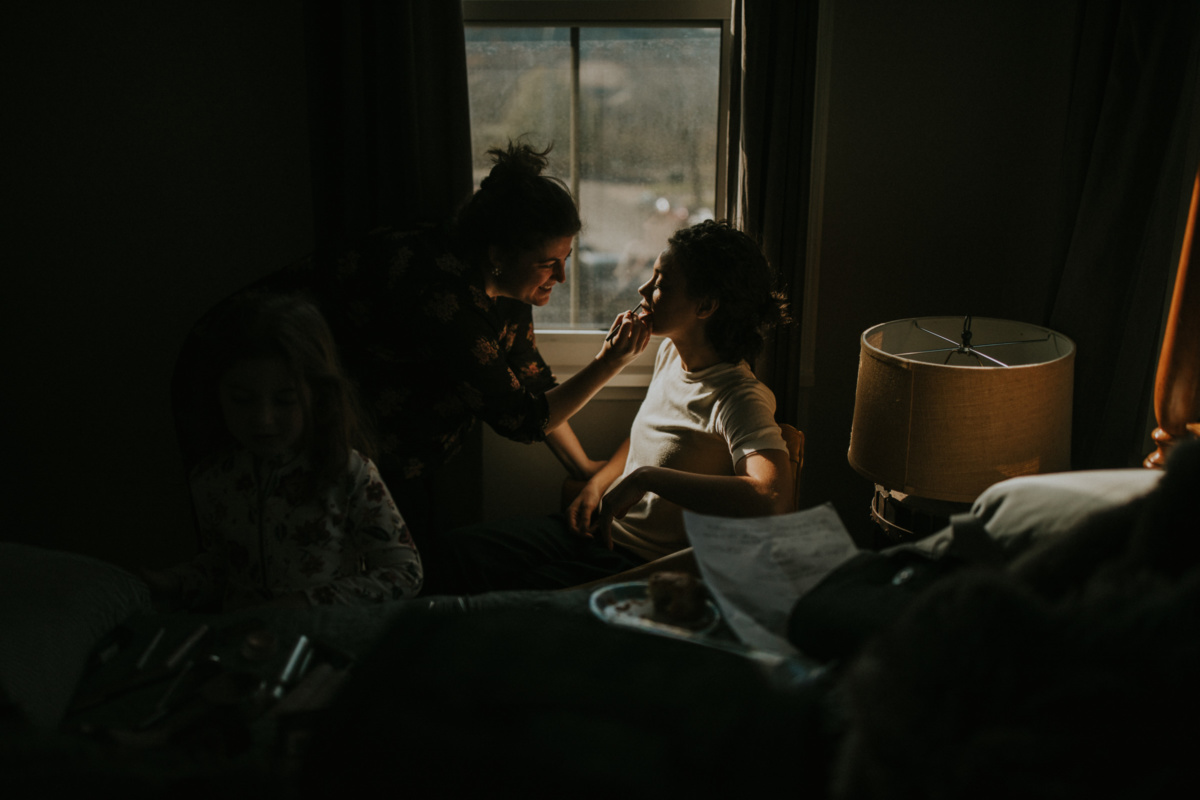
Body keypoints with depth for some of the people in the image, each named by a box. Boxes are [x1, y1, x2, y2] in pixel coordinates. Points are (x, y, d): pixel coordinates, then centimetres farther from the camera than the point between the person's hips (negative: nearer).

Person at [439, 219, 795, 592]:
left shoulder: (739, 397, -23)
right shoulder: (670, 352, 3)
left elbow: (772, 498, -41)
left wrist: (645, 478, -36)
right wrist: (596, 484, 4)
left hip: (647, 562, -7)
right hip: (603, 527, 8)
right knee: (461, 547, -4)